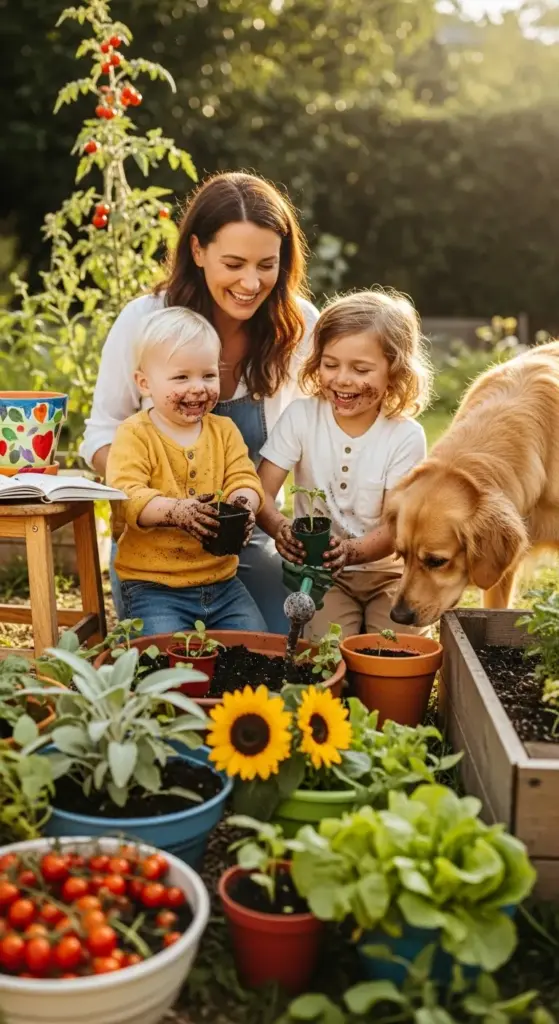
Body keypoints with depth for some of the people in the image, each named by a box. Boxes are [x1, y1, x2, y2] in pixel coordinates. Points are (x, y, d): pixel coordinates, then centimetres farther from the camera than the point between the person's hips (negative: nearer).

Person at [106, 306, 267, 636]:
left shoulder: (224, 430, 9)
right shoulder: (134, 435, -5)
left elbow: (244, 479, 0)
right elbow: (127, 496, -18)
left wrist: (243, 503, -25)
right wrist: (175, 510, -37)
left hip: (221, 581, 4)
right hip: (153, 584, -4)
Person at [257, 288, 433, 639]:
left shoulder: (406, 436, -10)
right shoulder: (301, 416, -7)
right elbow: (262, 492, -13)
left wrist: (353, 550, -37)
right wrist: (280, 528, -37)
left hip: (387, 571, 1)